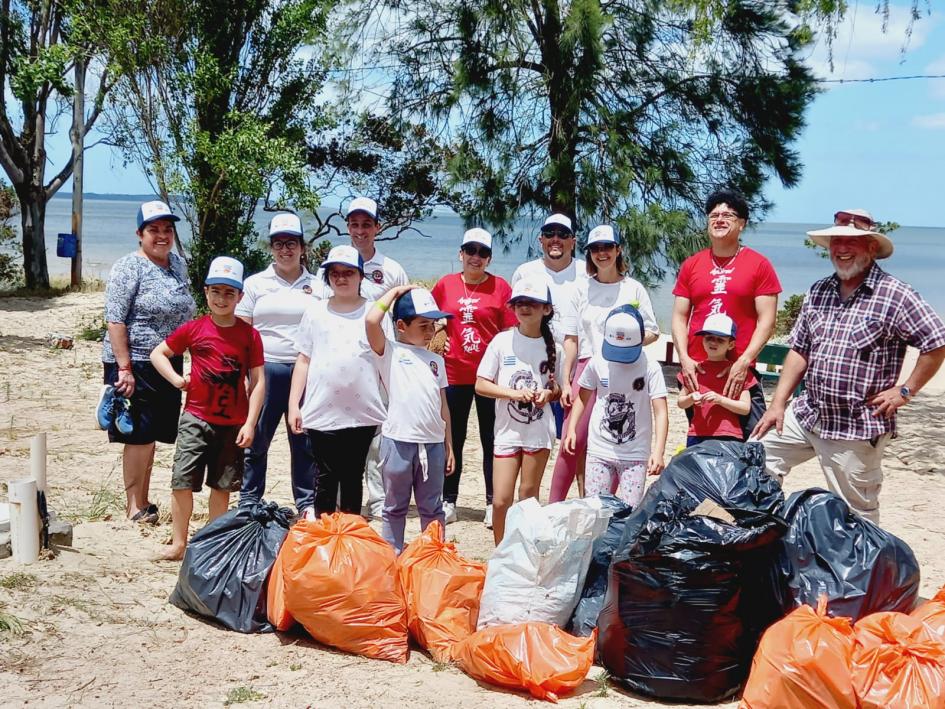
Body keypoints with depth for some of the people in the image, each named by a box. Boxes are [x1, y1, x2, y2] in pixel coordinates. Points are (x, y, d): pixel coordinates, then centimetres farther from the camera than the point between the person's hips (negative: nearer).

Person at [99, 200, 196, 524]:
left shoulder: (179, 264, 11)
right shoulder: (129, 267, -11)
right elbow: (115, 320, -15)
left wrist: (179, 366, 18)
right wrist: (124, 368, -20)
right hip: (136, 365, -7)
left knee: (151, 435, 12)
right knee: (140, 434, -4)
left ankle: (143, 503, 21)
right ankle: (134, 509, 5)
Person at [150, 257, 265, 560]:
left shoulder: (249, 335, -3)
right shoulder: (194, 329, -1)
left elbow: (258, 382, -3)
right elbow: (157, 354, 11)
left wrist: (250, 423, -9)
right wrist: (176, 379, -4)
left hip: (233, 424, 0)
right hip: (196, 418, 0)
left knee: (222, 485, 10)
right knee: (182, 481, -3)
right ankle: (179, 543, 9)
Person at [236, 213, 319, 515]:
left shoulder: (317, 287, 9)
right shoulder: (255, 284, 7)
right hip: (265, 369, 0)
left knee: (305, 440, 5)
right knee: (255, 439, 3)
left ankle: (307, 502, 16)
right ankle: (248, 501, 15)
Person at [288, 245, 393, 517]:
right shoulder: (316, 312, 6)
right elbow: (304, 360, 9)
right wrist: (293, 405, 5)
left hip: (362, 414, -1)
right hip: (322, 413, 1)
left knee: (353, 478, 10)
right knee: (325, 479, 8)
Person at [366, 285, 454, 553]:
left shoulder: (436, 360, 13)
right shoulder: (389, 352, -1)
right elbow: (371, 321, -20)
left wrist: (448, 446, 14)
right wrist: (394, 292, -6)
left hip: (433, 443, 4)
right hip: (398, 441, -4)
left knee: (432, 508, 12)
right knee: (395, 508, 8)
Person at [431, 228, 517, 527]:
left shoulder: (500, 287, 0)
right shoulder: (445, 284, 4)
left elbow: (509, 331, 1)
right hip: (454, 373, 2)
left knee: (492, 439, 5)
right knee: (453, 439, 9)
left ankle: (493, 503, 12)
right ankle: (448, 501, 18)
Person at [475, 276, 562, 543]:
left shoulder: (552, 347, 2)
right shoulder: (502, 341, -3)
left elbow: (557, 388, 13)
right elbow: (481, 385, -3)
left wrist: (549, 393, -11)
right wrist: (513, 393, -17)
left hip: (539, 431, 1)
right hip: (507, 430, -1)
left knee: (529, 497, 7)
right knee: (501, 500, -3)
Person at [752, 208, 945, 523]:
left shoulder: (894, 295, -11)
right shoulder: (818, 292, 9)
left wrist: (905, 390, -12)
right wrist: (778, 404, 7)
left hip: (858, 427, -6)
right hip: (806, 414, 6)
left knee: (856, 515, 2)